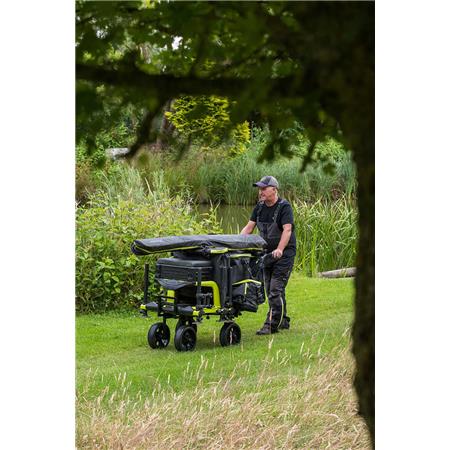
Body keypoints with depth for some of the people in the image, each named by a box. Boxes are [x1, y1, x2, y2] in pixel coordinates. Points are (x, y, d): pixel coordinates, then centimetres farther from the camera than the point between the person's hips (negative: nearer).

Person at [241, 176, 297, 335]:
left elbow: (287, 230, -26)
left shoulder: (284, 207, -14)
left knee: (276, 289, -12)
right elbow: (248, 227, 6)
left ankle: (271, 324, -12)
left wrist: (279, 249, -40)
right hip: (267, 253, 8)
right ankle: (283, 321, 25)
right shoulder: (260, 207, 7)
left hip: (284, 254, -8)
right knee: (270, 290, 12)